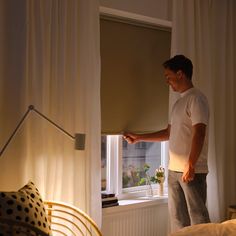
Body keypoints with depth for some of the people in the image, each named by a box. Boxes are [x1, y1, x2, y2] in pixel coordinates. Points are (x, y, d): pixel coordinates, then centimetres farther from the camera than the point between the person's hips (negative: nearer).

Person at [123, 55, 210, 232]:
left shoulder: (196, 98, -9)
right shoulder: (179, 102, 17)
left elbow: (199, 133, -18)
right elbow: (169, 133, 23)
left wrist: (190, 166, -23)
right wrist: (139, 137, 22)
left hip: (192, 170, -8)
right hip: (174, 170, 9)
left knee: (198, 217, -3)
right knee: (177, 217, 11)